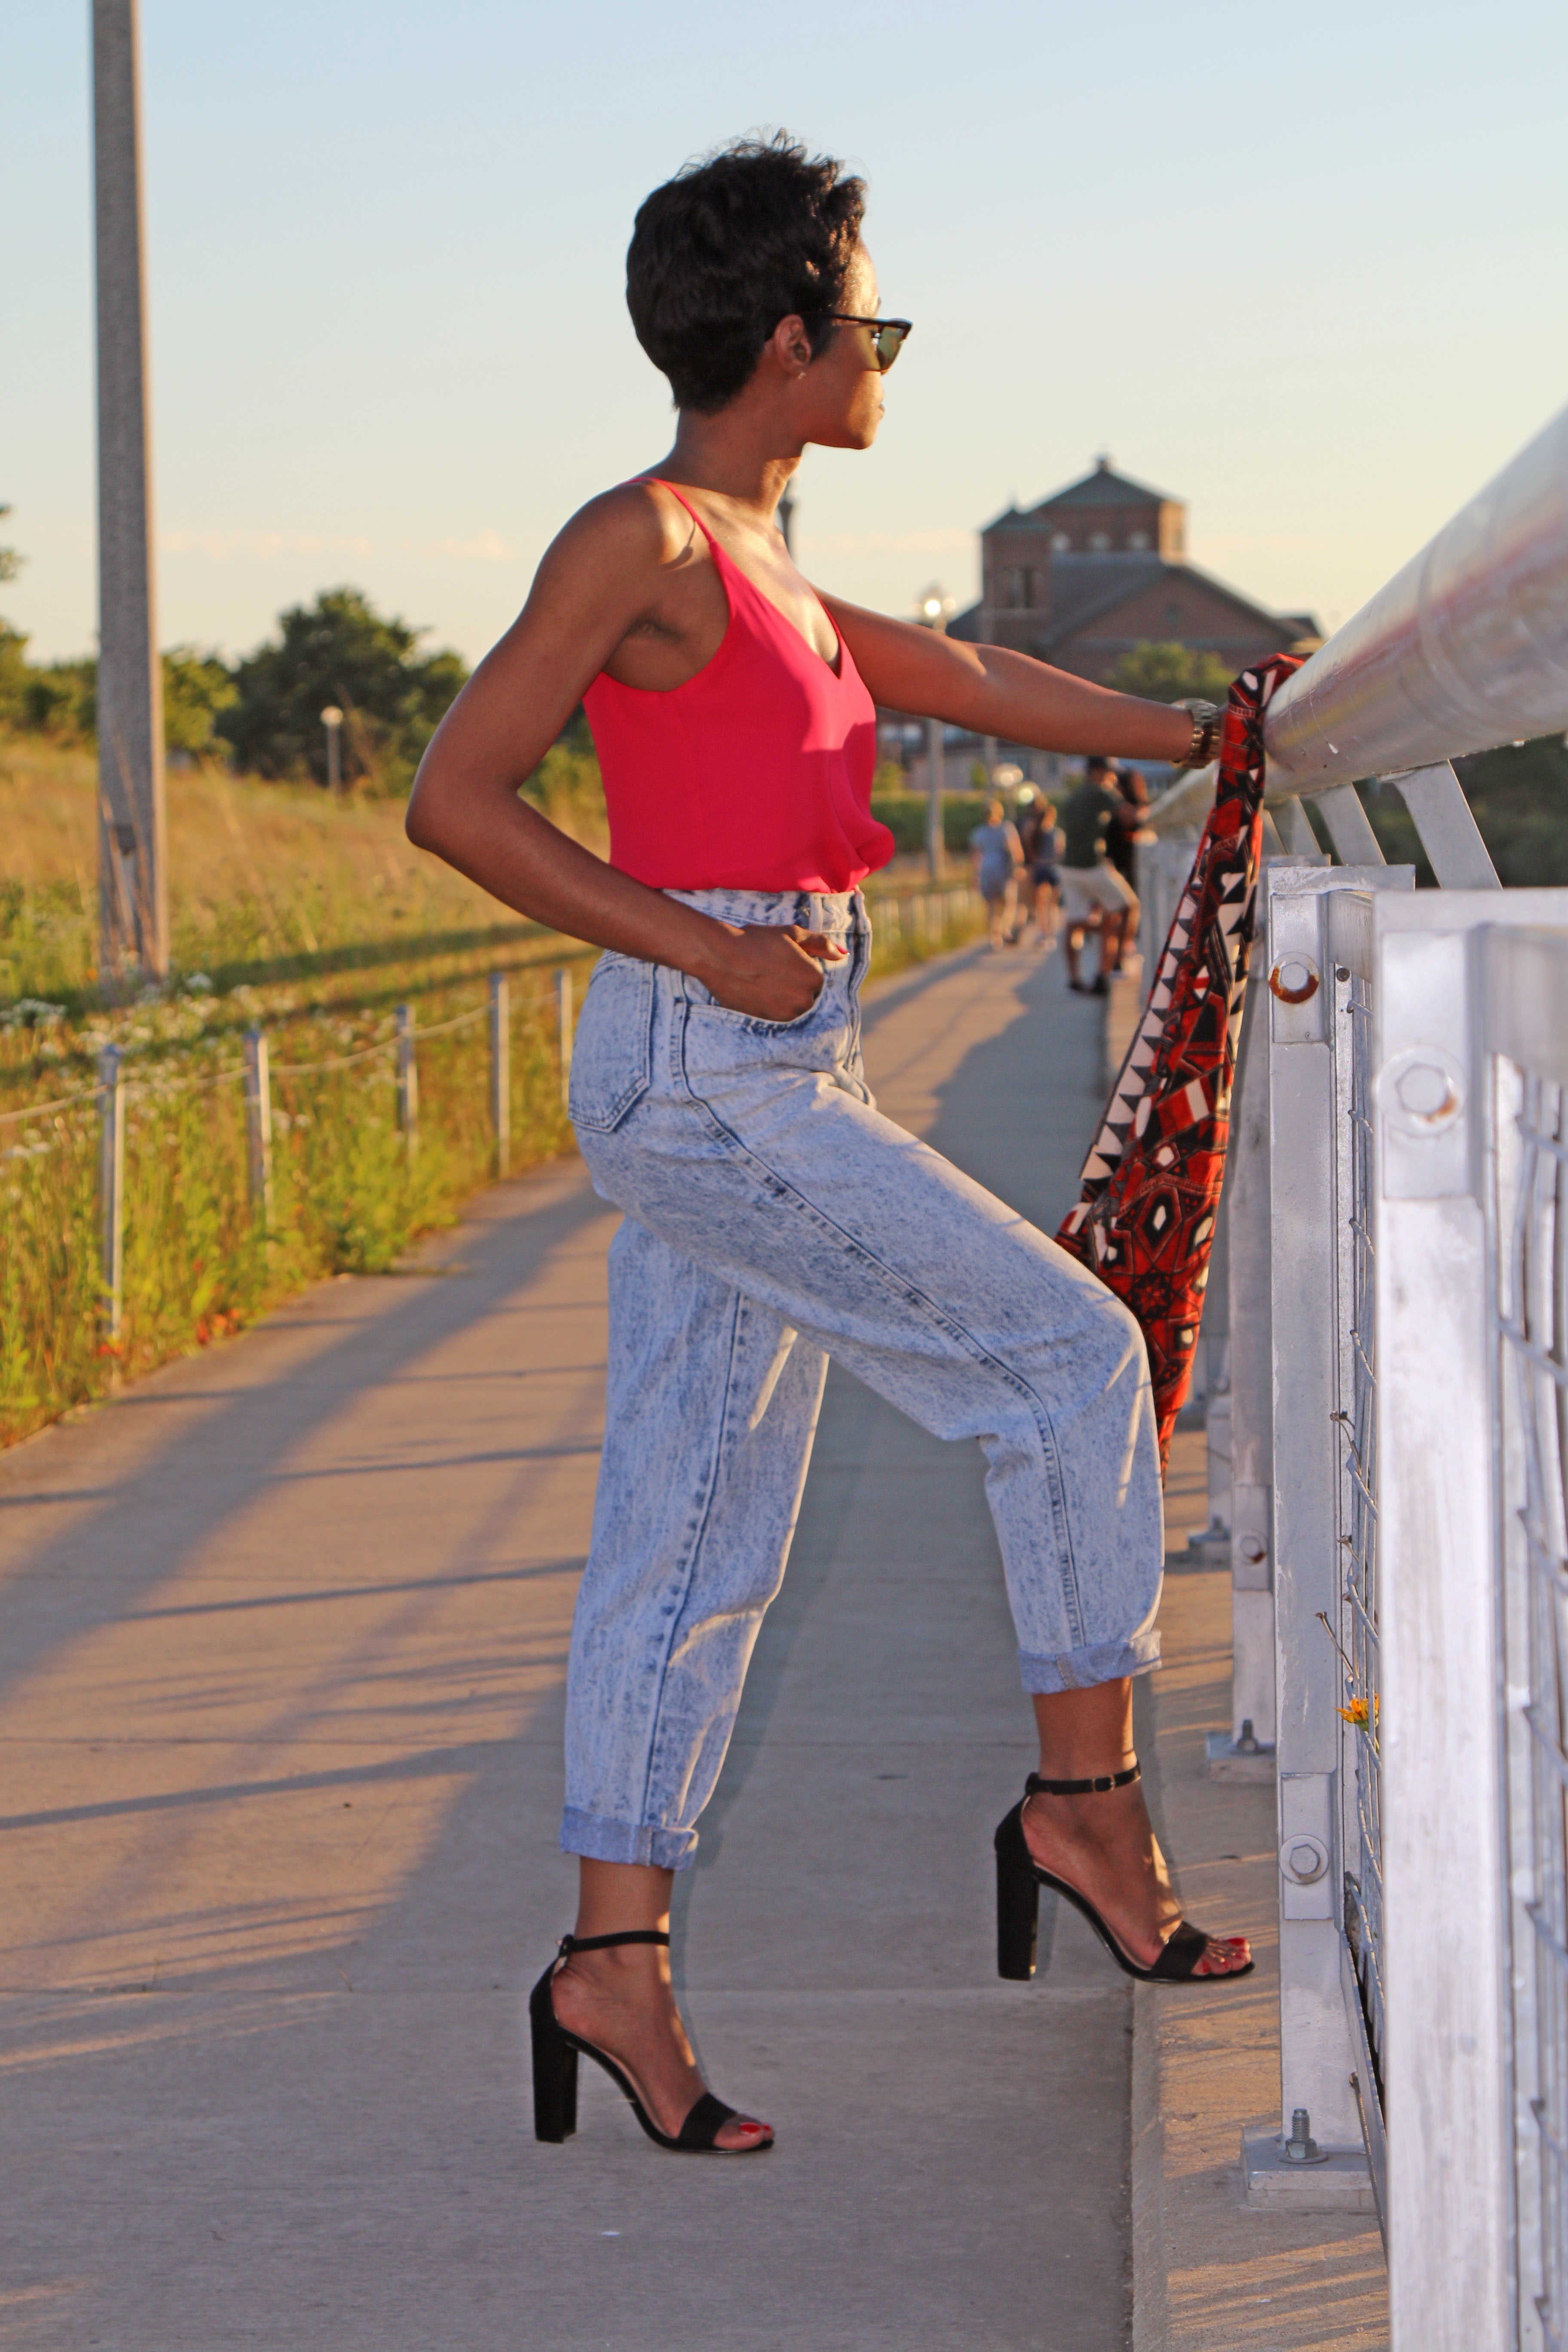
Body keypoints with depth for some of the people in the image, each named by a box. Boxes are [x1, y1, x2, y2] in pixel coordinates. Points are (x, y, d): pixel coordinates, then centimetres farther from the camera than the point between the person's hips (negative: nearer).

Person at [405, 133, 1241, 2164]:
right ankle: (1087, 1798, 5)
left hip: (758, 1084, 9)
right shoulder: (641, 543, -10)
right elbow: (453, 797, -14)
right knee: (1066, 1353, -5)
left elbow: (968, 680, 31)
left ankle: (613, 1961, 10)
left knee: (698, 1532, 8)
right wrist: (707, 947, -15)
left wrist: (1209, 743, 38)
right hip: (704, 1080, -9)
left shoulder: (755, 567, 18)